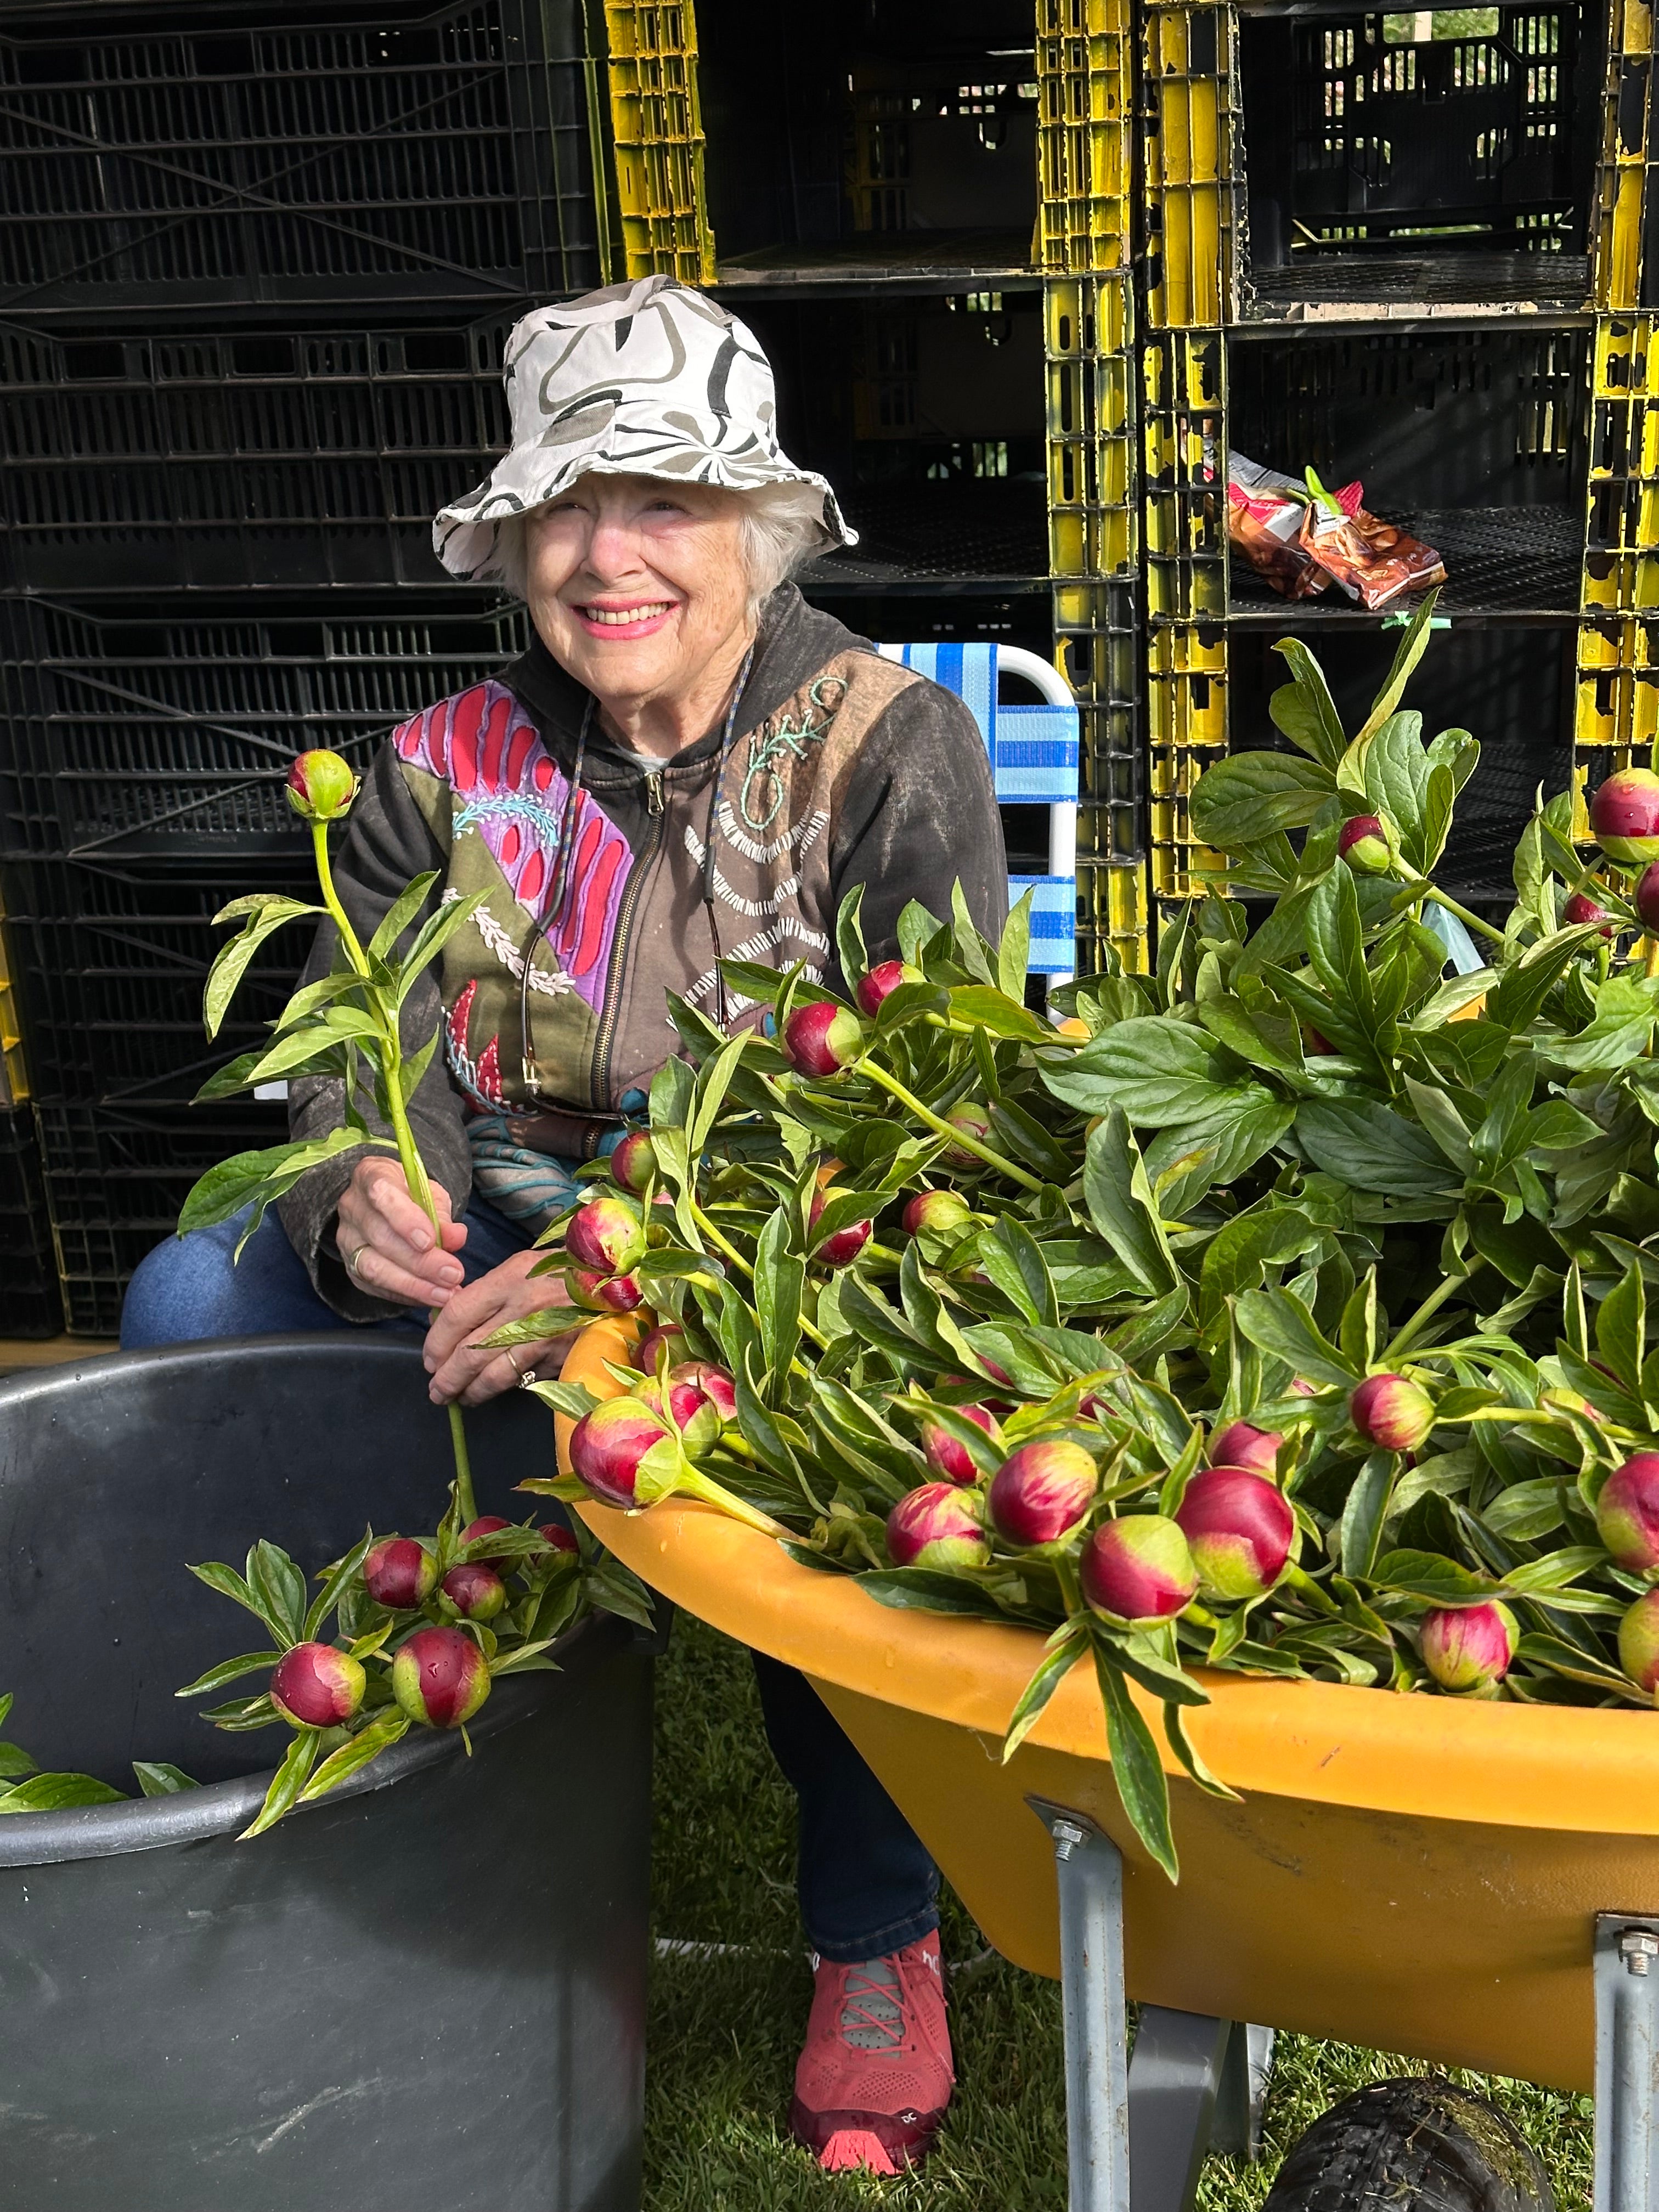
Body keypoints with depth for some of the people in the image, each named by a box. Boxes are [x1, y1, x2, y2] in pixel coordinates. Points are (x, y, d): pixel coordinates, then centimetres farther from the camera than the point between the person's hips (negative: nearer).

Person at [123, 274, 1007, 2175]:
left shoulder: (889, 751, -9)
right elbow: (359, 1057, 1)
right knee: (195, 1294, -13)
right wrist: (358, 1206, -25)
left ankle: (876, 1945, -9)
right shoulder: (445, 770, 4)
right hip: (503, 1244, 5)